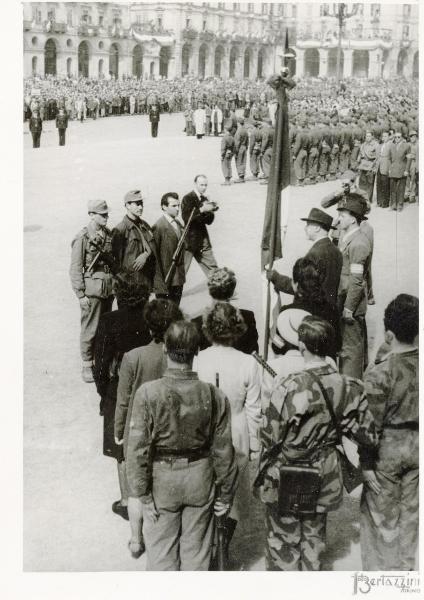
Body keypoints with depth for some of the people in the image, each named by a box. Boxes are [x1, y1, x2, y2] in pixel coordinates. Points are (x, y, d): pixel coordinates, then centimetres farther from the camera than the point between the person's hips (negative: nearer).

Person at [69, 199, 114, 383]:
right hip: (92, 289, -6)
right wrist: (81, 295, -12)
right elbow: (75, 269, -9)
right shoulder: (82, 238, -10)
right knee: (90, 329, -1)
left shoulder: (108, 234, 8)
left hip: (108, 289, 6)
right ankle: (87, 366, 11)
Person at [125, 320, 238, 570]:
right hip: (200, 480, 2)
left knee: (162, 550, 15)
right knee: (196, 550, 17)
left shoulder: (149, 393, -18)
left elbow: (138, 447, -15)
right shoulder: (214, 395, -12)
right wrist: (225, 494, 7)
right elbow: (223, 450, -5)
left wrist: (139, 492, -4)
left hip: (162, 481, -2)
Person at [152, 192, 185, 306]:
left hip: (178, 279, 7)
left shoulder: (178, 224, 12)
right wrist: (161, 279, -16)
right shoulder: (158, 226, -13)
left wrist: (182, 274, 16)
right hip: (165, 278, -7)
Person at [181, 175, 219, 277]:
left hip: (203, 240, 6)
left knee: (212, 268, 8)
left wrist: (210, 211, -9)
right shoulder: (187, 198, -8)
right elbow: (186, 217, -21)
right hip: (189, 240, -6)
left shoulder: (205, 199, 12)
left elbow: (209, 221, 11)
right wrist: (202, 210, -26)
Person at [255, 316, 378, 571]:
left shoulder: (289, 387, -25)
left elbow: (271, 437, -17)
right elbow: (368, 437, -3)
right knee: (314, 539, 23)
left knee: (284, 542, 14)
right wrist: (365, 462, 18)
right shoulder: (350, 387, -11)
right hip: (324, 480, 4)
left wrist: (261, 473, 1)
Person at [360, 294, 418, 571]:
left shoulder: (380, 373, -23)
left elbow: (371, 424, -19)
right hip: (416, 447, 5)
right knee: (411, 512, 20)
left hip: (388, 448, -5)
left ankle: (382, 568, 25)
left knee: (382, 515, 12)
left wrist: (365, 464, -9)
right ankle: (407, 565, 35)